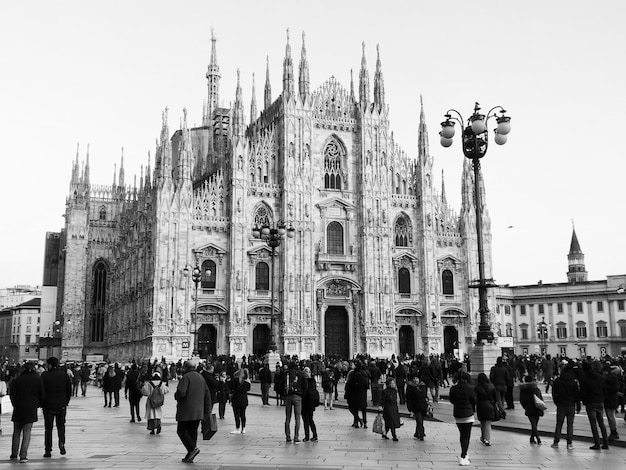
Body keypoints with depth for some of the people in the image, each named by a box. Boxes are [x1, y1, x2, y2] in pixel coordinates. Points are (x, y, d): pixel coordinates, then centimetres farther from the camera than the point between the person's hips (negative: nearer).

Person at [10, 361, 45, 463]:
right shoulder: (38, 379, -2)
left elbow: (11, 393, -2)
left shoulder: (17, 379, -3)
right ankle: (23, 455, -5)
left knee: (16, 432, 14)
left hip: (18, 408, 1)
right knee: (27, 432, 2)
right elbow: (42, 395, 0)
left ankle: (14, 454, 16)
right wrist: (38, 404, 16)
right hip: (31, 409, -1)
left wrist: (15, 404, 11)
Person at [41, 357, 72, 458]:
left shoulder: (44, 376, -8)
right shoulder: (64, 375, 0)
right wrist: (66, 402, 14)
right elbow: (69, 390, 5)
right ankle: (61, 443, -3)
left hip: (48, 405, -2)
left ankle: (48, 450, 7)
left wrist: (41, 404, 6)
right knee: (61, 426, 16)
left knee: (48, 428, 6)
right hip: (61, 405, 2)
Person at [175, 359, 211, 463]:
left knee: (181, 431, 3)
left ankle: (193, 448, -13)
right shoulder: (201, 378, 13)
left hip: (186, 411, -7)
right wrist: (207, 410, 16)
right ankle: (190, 456, 12)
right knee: (193, 431, 11)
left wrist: (176, 396, -1)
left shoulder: (186, 377, -11)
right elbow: (207, 394, 13)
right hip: (198, 412, 7)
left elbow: (181, 392, -24)